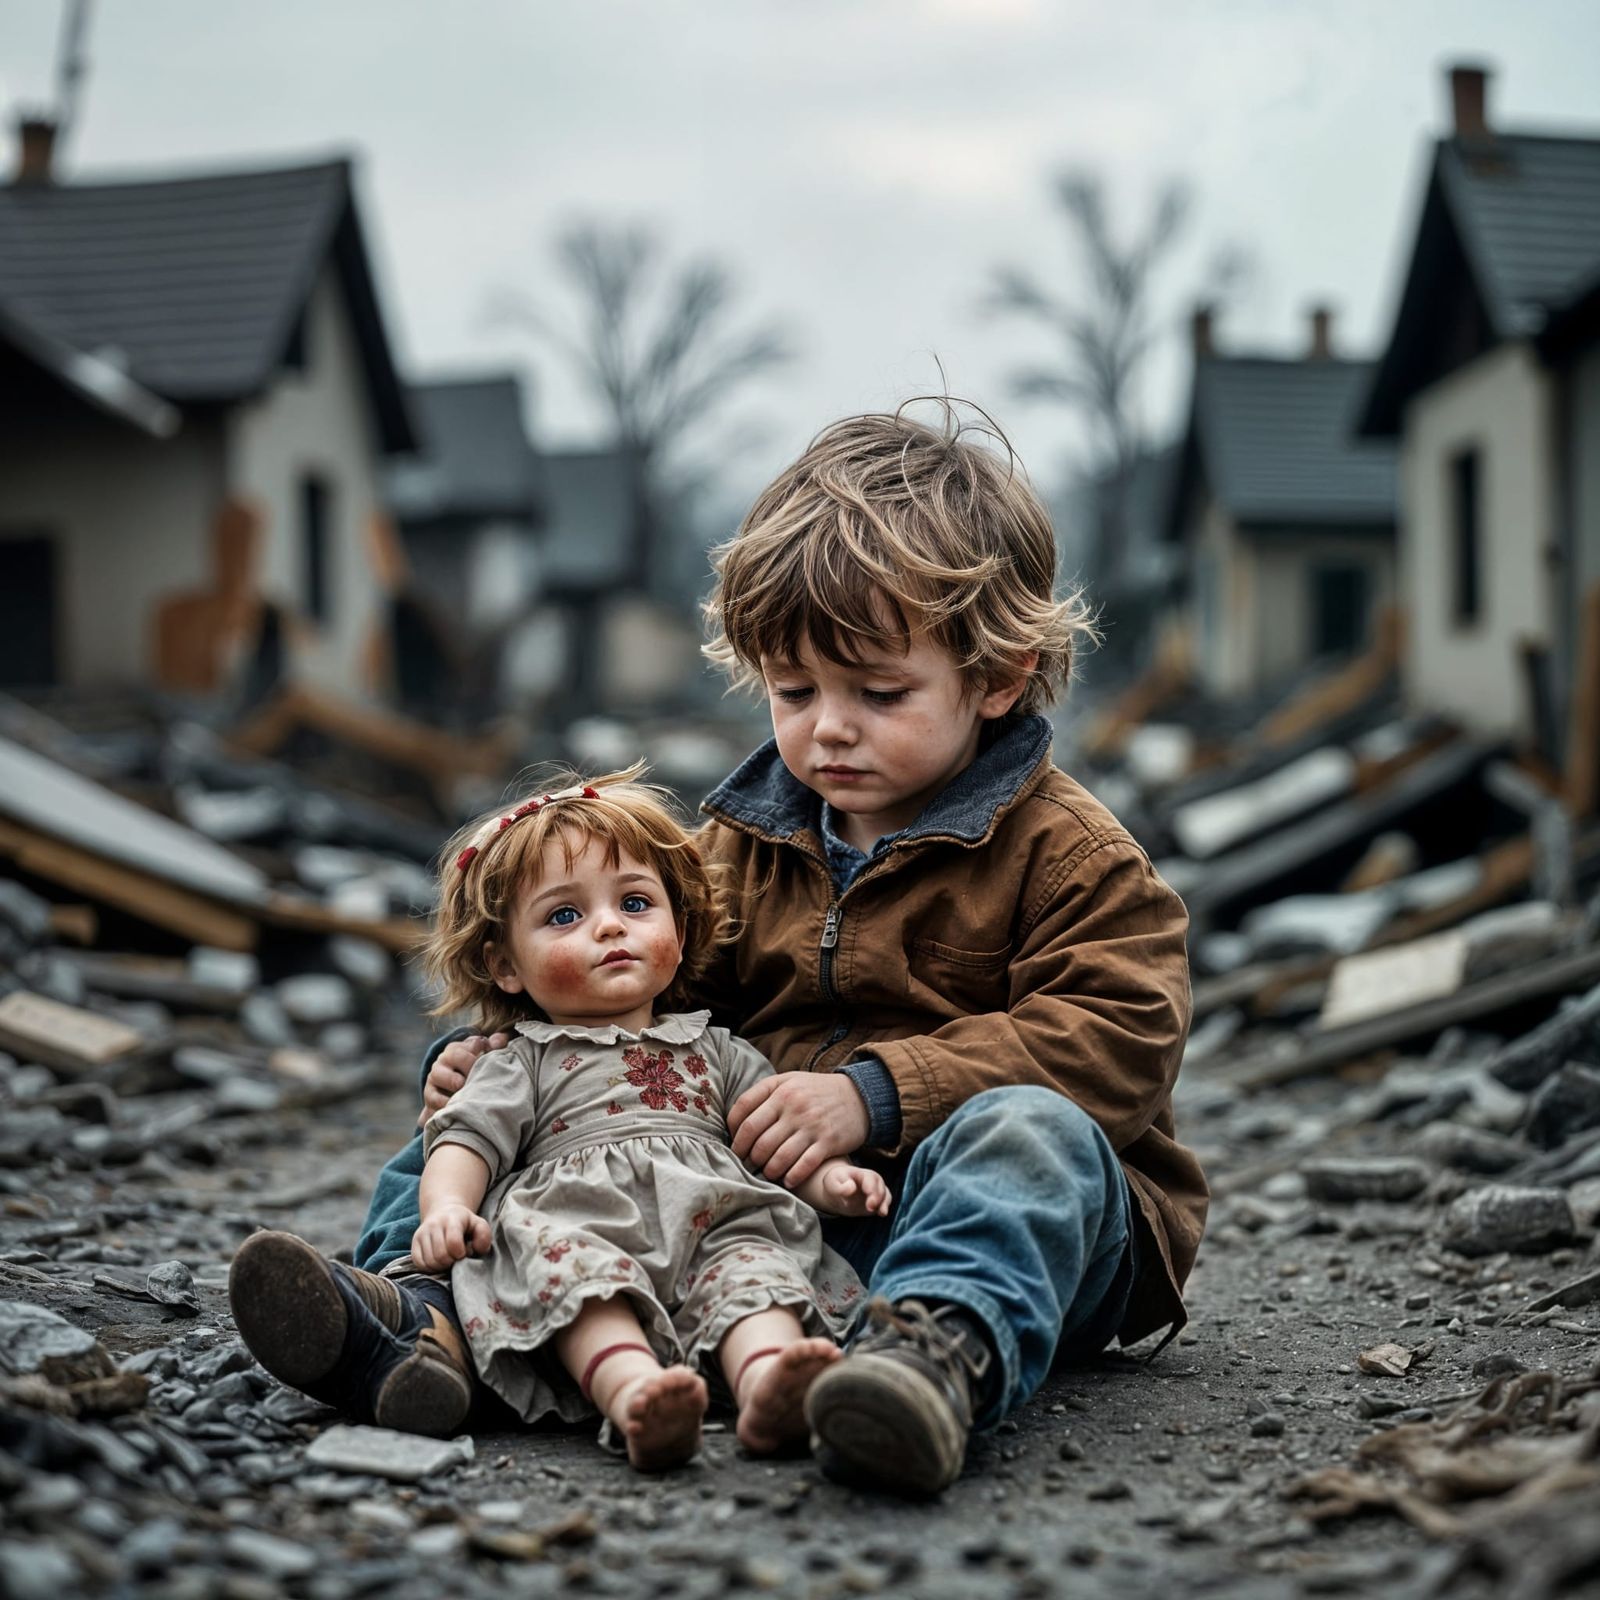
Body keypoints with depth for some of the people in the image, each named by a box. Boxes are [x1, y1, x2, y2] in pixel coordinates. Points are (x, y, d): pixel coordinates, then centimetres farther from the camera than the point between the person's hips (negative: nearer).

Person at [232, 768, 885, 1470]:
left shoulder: (715, 1050, 32)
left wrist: (832, 1177, 4)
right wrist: (446, 1206, -13)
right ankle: (631, 1390, -61)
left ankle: (766, 1378, -59)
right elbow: (467, 1141, 9)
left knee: (756, 1255, -31)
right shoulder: (523, 1063, 23)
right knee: (564, 1257, -37)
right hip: (577, 1221, -2)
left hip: (714, 1222, 3)